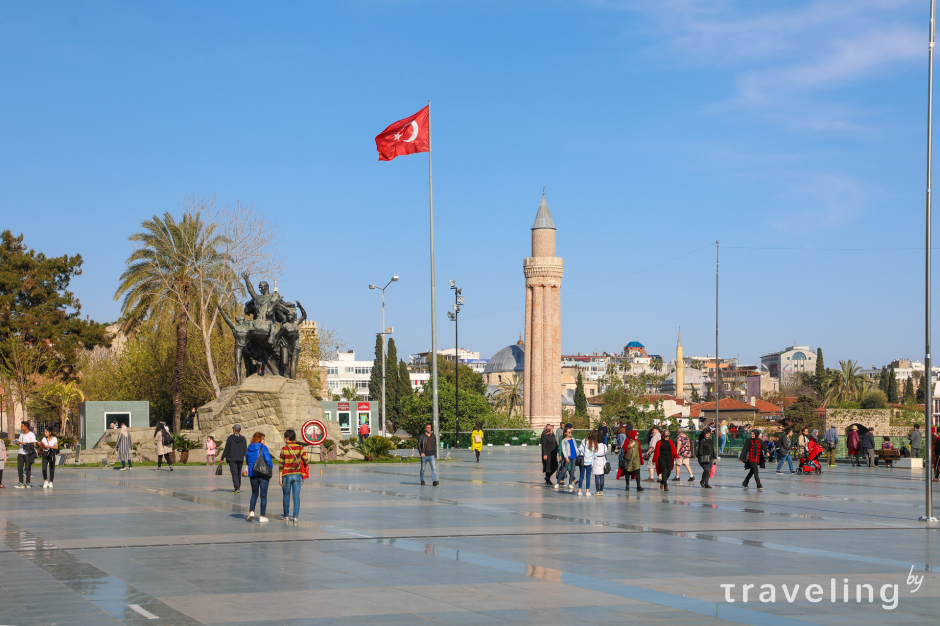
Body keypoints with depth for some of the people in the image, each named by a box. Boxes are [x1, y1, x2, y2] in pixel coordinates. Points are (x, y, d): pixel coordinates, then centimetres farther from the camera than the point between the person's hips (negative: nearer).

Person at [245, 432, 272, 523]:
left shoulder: (249, 449, 5)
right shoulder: (263, 448, -10)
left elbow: (247, 462, 13)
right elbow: (268, 459, -18)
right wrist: (271, 468, -2)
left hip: (252, 474, 4)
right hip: (263, 474, -4)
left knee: (254, 494, 19)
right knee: (263, 495, 5)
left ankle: (251, 511, 3)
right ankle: (262, 517, 6)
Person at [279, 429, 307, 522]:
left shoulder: (284, 449, -7)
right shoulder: (300, 448, 0)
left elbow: (281, 464, -7)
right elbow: (305, 461, -1)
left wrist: (280, 477, -3)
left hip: (287, 475, -2)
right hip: (297, 475, 2)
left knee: (286, 496, 12)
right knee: (296, 496, 3)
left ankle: (286, 515, 22)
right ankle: (295, 516, -2)